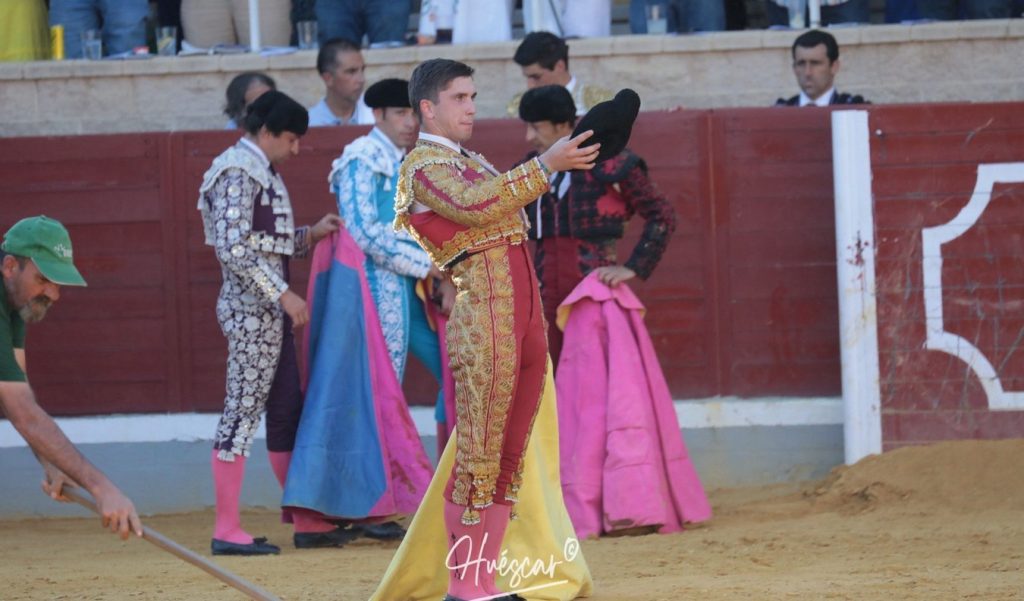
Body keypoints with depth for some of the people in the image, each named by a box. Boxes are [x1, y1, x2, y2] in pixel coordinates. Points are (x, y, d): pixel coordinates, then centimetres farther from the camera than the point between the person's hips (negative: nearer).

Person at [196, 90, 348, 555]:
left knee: (287, 412, 13)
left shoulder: (259, 172, 18)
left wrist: (311, 234, 9)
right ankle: (227, 531, -5)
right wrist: (283, 294, -20)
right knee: (243, 411, -7)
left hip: (269, 311, 10)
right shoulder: (238, 172, -13)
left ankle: (307, 523, 18)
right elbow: (234, 249, -21)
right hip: (252, 309, -10)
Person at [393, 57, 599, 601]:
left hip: (526, 318, 9)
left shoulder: (473, 163, 26)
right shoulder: (423, 165, -3)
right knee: (478, 455, -8)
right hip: (482, 312, -9)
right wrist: (545, 165, -24)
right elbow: (473, 206, -21)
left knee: (510, 456, 8)